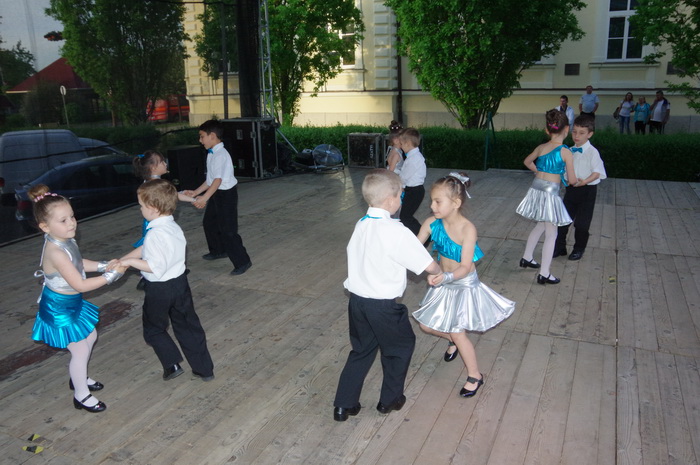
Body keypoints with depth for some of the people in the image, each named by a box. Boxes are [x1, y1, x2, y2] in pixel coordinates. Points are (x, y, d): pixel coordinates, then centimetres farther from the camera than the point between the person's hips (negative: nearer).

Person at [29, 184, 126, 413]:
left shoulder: (66, 240, -6)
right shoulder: (55, 252, -34)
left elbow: (78, 264, 13)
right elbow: (80, 284, -32)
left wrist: (103, 265, 0)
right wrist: (110, 276, -27)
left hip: (72, 303, 9)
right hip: (60, 308, -9)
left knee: (90, 337, 26)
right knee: (80, 351, 6)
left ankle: (78, 378, 48)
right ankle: (81, 395, 28)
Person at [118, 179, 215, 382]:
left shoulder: (156, 234, -26)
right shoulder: (173, 227, 2)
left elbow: (156, 267, -28)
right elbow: (144, 249, 8)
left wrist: (131, 261, -17)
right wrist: (121, 260, 5)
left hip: (160, 289, -8)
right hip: (180, 282, 8)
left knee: (154, 329, 17)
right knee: (188, 326, 16)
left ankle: (172, 364, 15)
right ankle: (204, 368, 23)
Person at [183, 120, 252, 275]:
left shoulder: (221, 155, -22)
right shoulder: (212, 154, 9)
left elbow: (218, 179, -32)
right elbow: (210, 179, 13)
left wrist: (205, 197, -41)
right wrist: (195, 192, 13)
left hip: (226, 193, -11)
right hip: (217, 193, 11)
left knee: (227, 229, -8)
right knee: (209, 222, 24)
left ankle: (242, 261, 2)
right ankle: (218, 251, 44)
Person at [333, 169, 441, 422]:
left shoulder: (361, 225, 0)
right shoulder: (396, 232, -21)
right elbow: (429, 266, -18)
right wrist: (440, 273, 6)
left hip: (356, 299, 6)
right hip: (382, 306, -6)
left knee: (361, 350, 23)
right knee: (401, 346, 20)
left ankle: (344, 405, 27)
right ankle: (390, 399, 34)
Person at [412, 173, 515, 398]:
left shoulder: (467, 229, -29)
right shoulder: (432, 223, -14)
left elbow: (465, 267, -31)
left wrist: (445, 277, -48)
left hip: (464, 285, -6)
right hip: (444, 284, 6)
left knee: (458, 332, 0)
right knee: (426, 325, 14)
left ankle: (475, 376, 24)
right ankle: (453, 341, 45)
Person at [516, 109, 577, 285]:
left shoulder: (541, 148, 4)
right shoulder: (566, 152, -11)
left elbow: (527, 162, 25)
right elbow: (572, 180, -6)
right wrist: (564, 171, 15)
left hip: (536, 189, 6)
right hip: (550, 193, -6)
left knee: (540, 226, 27)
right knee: (551, 234, 4)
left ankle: (526, 258, 40)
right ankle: (544, 274, 8)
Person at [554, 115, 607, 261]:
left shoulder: (592, 152, -13)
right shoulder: (570, 151, 4)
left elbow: (598, 171, -17)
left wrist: (585, 181, -30)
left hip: (587, 190, -5)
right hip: (571, 188, 5)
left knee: (581, 223, 5)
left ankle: (579, 249, 23)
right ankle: (559, 247, 23)